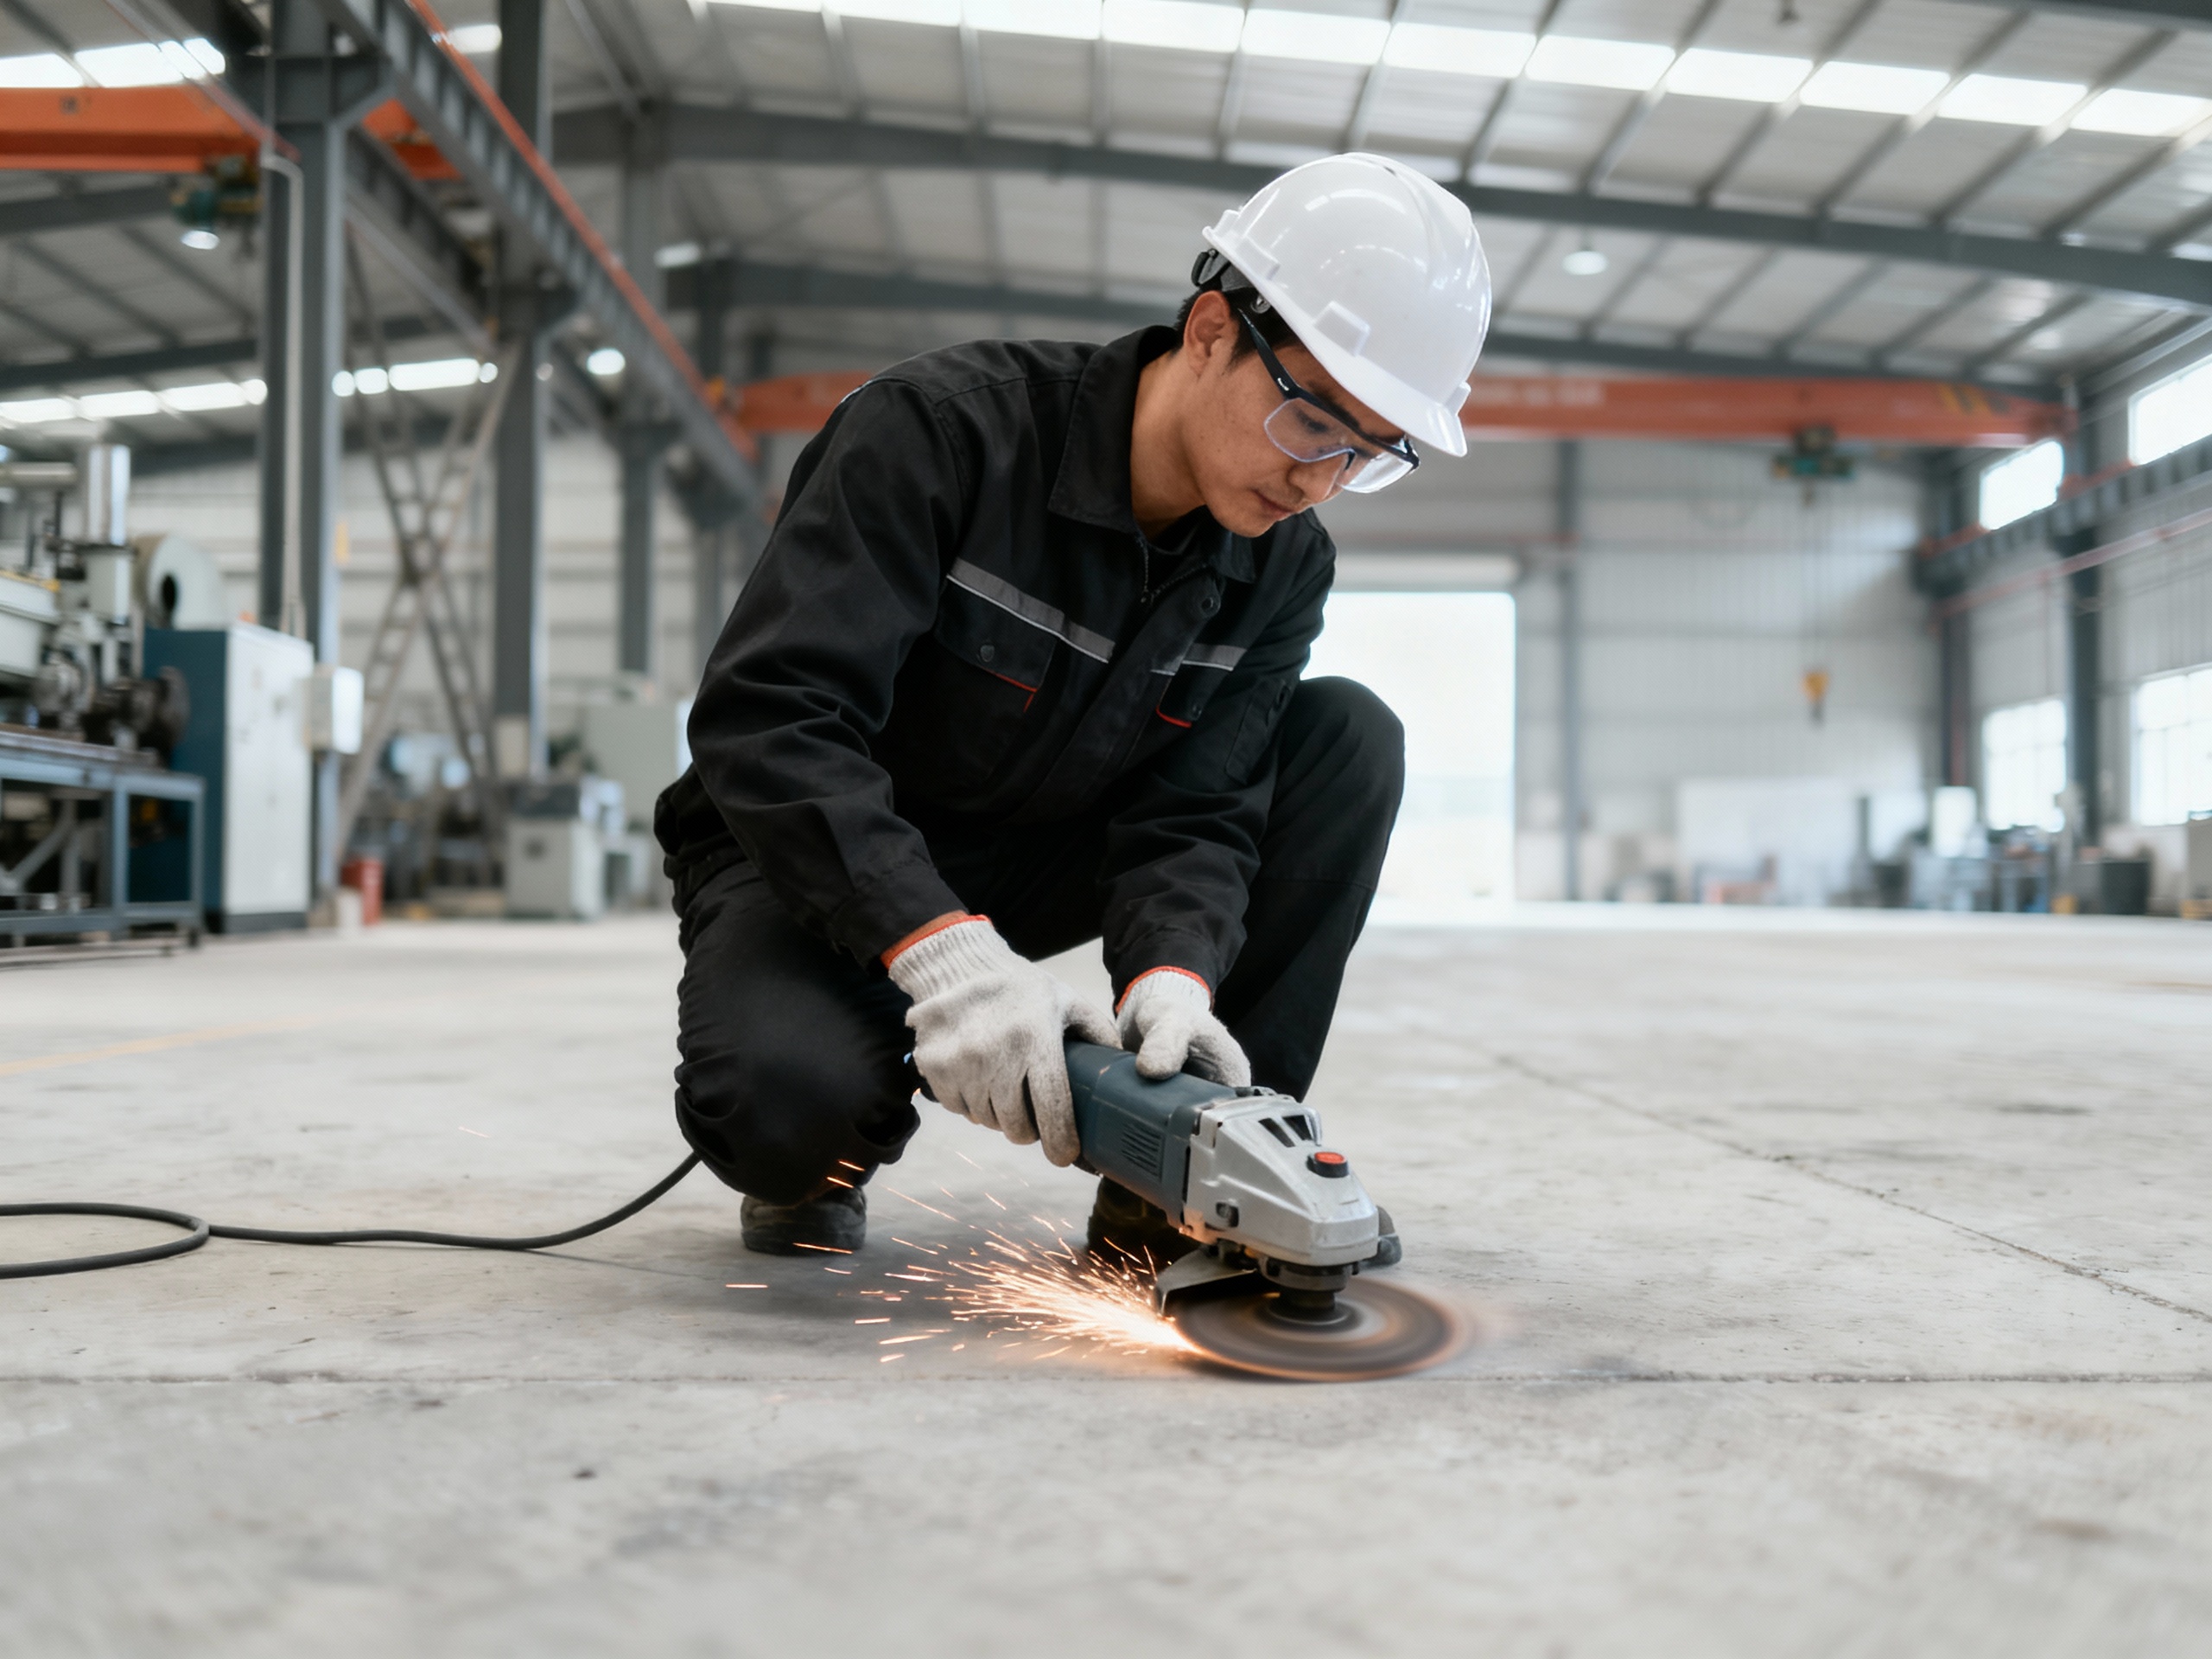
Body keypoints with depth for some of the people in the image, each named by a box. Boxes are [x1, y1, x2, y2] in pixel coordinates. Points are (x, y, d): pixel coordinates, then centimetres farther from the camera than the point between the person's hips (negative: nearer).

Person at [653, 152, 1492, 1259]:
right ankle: (814, 1158, 2)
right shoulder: (942, 429, -24)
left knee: (1351, 739, -13)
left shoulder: (1282, 567, -6)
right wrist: (944, 951, -43)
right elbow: (766, 715, -32)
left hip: (1038, 862, 6)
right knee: (796, 1097, -39)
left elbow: (1193, 813, -13)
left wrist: (1172, 977, -36)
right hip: (816, 861, -5)